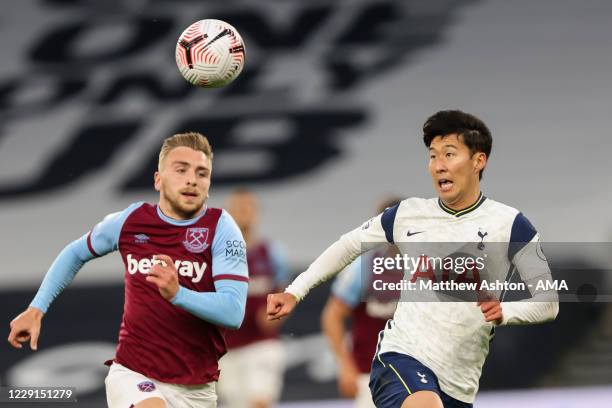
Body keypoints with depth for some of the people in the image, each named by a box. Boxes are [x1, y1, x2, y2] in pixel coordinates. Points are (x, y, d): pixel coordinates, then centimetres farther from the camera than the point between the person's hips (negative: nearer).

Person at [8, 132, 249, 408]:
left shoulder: (221, 228, -8)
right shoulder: (130, 220, -1)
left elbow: (234, 312, -18)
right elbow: (76, 253, 20)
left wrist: (178, 293, -34)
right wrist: (36, 309, 14)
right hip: (132, 374, -1)